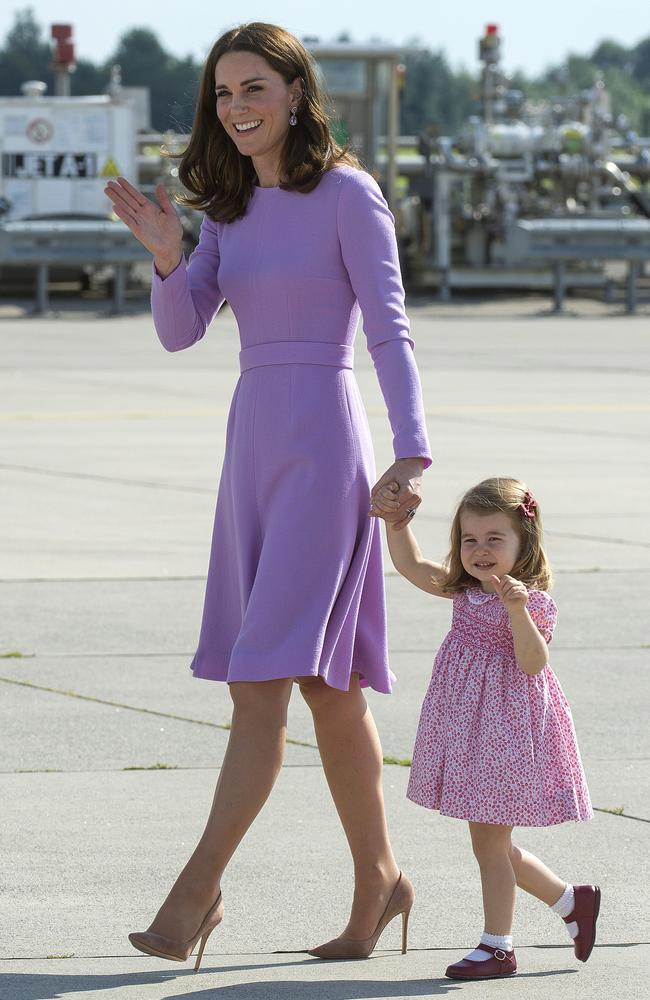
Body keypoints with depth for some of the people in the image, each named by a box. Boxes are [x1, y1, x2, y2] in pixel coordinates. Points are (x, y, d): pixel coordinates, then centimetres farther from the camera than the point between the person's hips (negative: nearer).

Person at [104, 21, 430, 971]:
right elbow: (180, 330, 7)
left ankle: (199, 886, -11)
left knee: (263, 680, -11)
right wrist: (165, 255, -13)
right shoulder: (230, 205, 13)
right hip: (254, 446, 7)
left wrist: (414, 453, -25)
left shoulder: (348, 195, -7)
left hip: (323, 446, -7)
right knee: (329, 684, 12)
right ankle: (377, 879, 20)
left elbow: (390, 330, -13)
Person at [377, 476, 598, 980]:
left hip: (505, 729, -8)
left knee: (489, 841, -2)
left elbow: (532, 663, -22)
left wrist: (516, 611, -34)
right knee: (493, 843, 14)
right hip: (467, 727, 8)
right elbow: (413, 565, 8)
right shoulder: (464, 590, 7)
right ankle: (573, 901, 30)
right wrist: (396, 519, -5)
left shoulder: (533, 602, -13)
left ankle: (498, 947, 9)